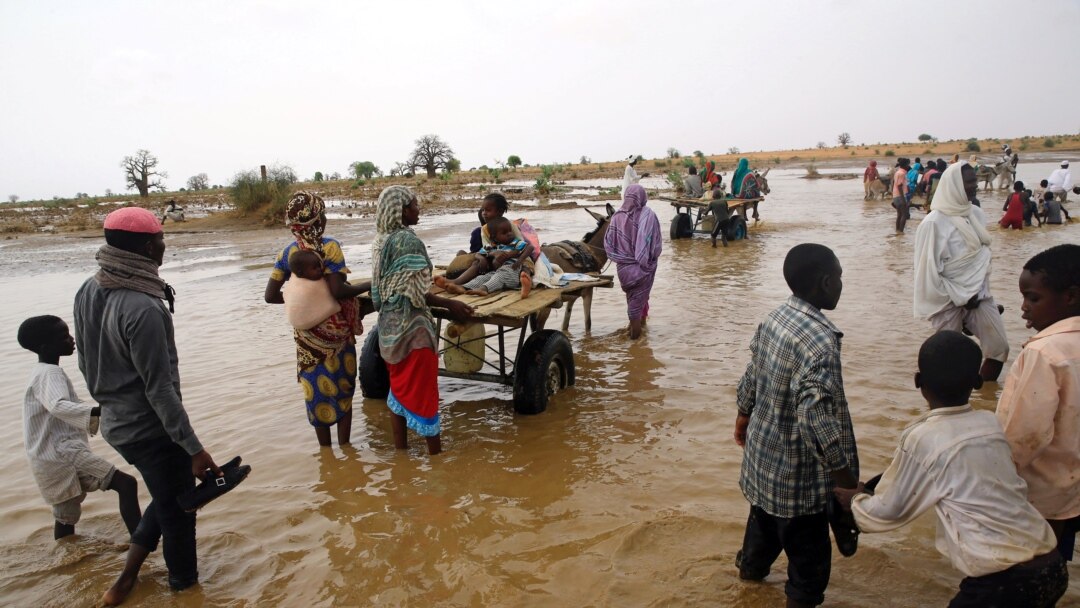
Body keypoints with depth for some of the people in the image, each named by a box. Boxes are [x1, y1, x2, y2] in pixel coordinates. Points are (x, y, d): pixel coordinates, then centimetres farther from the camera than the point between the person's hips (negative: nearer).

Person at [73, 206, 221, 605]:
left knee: (167, 497, 26)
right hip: (151, 429, -8)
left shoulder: (88, 292, -1)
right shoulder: (143, 309, -28)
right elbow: (160, 389, -25)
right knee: (177, 510, 12)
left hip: (115, 423, 9)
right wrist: (194, 448, -20)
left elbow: (86, 362, 11)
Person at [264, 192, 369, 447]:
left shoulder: (287, 253, 0)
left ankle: (326, 449, 24)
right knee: (342, 387, 10)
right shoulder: (330, 246, -15)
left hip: (306, 331, 4)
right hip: (335, 328, -4)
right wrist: (369, 285, -11)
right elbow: (337, 290, -23)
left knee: (317, 388, 14)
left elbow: (270, 296, -2)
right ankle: (344, 446, 15)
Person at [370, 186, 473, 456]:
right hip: (411, 326, -8)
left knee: (400, 387, 17)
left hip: (389, 325, 8)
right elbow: (414, 293, -21)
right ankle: (435, 452, 12)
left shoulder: (380, 240, 8)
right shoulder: (408, 240, -18)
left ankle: (400, 448, 27)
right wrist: (450, 304, -15)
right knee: (422, 390, 1)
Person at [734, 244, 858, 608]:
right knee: (809, 552, 11)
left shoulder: (775, 318, -4)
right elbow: (816, 418, -34)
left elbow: (751, 376, 10)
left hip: (763, 453, 9)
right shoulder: (820, 339, -30)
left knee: (765, 516, 33)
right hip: (797, 471, -9)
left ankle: (751, 566, 56)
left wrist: (744, 415, 25)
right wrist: (845, 475, -25)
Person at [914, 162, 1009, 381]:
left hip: (978, 294, 6)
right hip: (949, 300, -6)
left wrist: (979, 290, 6)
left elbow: (983, 253, 15)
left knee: (999, 346, 4)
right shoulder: (934, 222, -16)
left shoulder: (976, 213, 4)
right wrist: (960, 298, -12)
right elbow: (928, 270, -16)